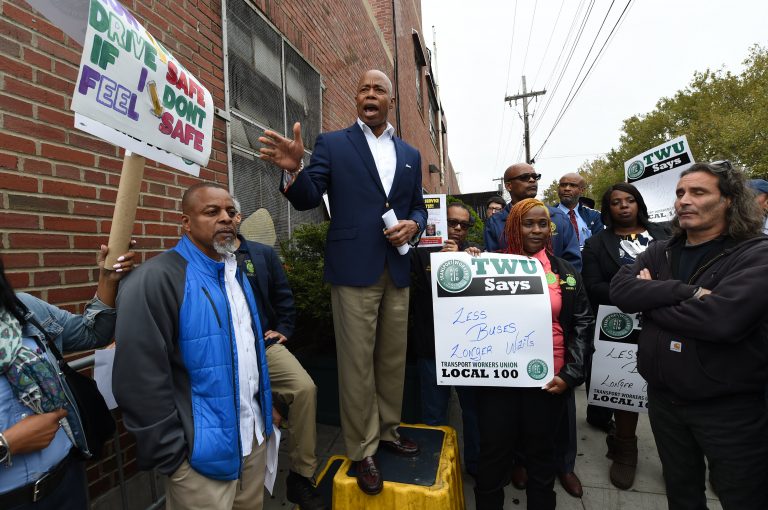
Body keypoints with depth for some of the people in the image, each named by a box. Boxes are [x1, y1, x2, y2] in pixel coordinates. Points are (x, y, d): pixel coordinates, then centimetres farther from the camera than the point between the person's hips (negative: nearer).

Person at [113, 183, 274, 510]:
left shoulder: (236, 271, 7)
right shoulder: (156, 279, -19)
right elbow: (141, 383, -20)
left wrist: (265, 406, 14)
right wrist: (172, 456, -14)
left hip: (255, 435, 7)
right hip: (203, 451, -7)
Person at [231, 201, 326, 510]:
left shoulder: (264, 254, 15)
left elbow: (283, 296, 18)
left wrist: (283, 329, 7)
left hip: (265, 345, 2)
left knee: (305, 389, -19)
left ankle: (302, 475, -1)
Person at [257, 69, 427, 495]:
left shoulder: (410, 154, 16)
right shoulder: (332, 144, 4)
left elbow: (418, 206, 18)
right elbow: (306, 200, -5)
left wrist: (413, 225, -5)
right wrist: (293, 169, -26)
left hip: (398, 270, 5)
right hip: (354, 269, -4)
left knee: (393, 358, 15)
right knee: (357, 364, 2)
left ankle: (388, 431, 35)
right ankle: (361, 451, 20)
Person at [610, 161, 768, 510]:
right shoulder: (659, 252, 3)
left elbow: (724, 318, -30)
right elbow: (619, 289, -14)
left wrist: (651, 299, -16)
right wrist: (687, 291, -25)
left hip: (731, 409, -4)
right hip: (663, 398, 5)